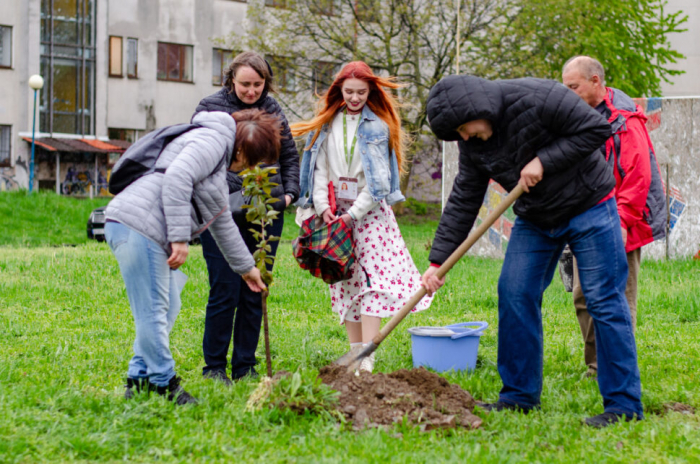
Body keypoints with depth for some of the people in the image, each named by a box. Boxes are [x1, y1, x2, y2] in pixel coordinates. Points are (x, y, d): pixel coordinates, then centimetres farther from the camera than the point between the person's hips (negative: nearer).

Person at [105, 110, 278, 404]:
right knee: (153, 312, -5)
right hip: (136, 227, -11)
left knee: (167, 308, 16)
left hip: (150, 236, 11)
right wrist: (180, 238, -24)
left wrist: (246, 267, 44)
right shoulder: (212, 140, -6)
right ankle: (164, 384, 1)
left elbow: (222, 224, 38)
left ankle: (139, 380, 22)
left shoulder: (221, 162, 28)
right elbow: (176, 178, -23)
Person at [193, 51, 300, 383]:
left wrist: (289, 192, 8)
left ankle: (246, 366, 17)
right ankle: (214, 366, 8)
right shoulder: (210, 109, 0)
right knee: (225, 291, -4)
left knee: (255, 294, 8)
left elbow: (290, 156, 21)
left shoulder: (272, 110, 11)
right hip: (223, 215, -4)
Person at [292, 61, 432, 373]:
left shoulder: (378, 126, -2)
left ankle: (367, 359, -17)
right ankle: (354, 351, 12)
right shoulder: (326, 124, 8)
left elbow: (378, 178, -6)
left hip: (369, 211, -4)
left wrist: (354, 213, -11)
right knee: (344, 279, 5)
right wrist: (322, 206, -8)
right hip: (335, 211, 4)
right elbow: (319, 168, 5)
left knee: (372, 279, -11)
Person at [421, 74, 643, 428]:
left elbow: (596, 129, -22)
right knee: (514, 296, 1)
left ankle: (623, 405, -4)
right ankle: (520, 395, 12)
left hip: (588, 210, -6)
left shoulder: (539, 98, -25)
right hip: (535, 219, 7)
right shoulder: (473, 144, -5)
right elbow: (463, 201, -1)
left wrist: (544, 160, -25)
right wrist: (438, 260, -7)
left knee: (604, 301, -8)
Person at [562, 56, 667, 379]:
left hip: (618, 229, -8)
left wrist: (621, 221, -21)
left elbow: (638, 176, -17)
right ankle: (596, 367, 19)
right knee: (583, 297, 9)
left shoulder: (624, 120, -12)